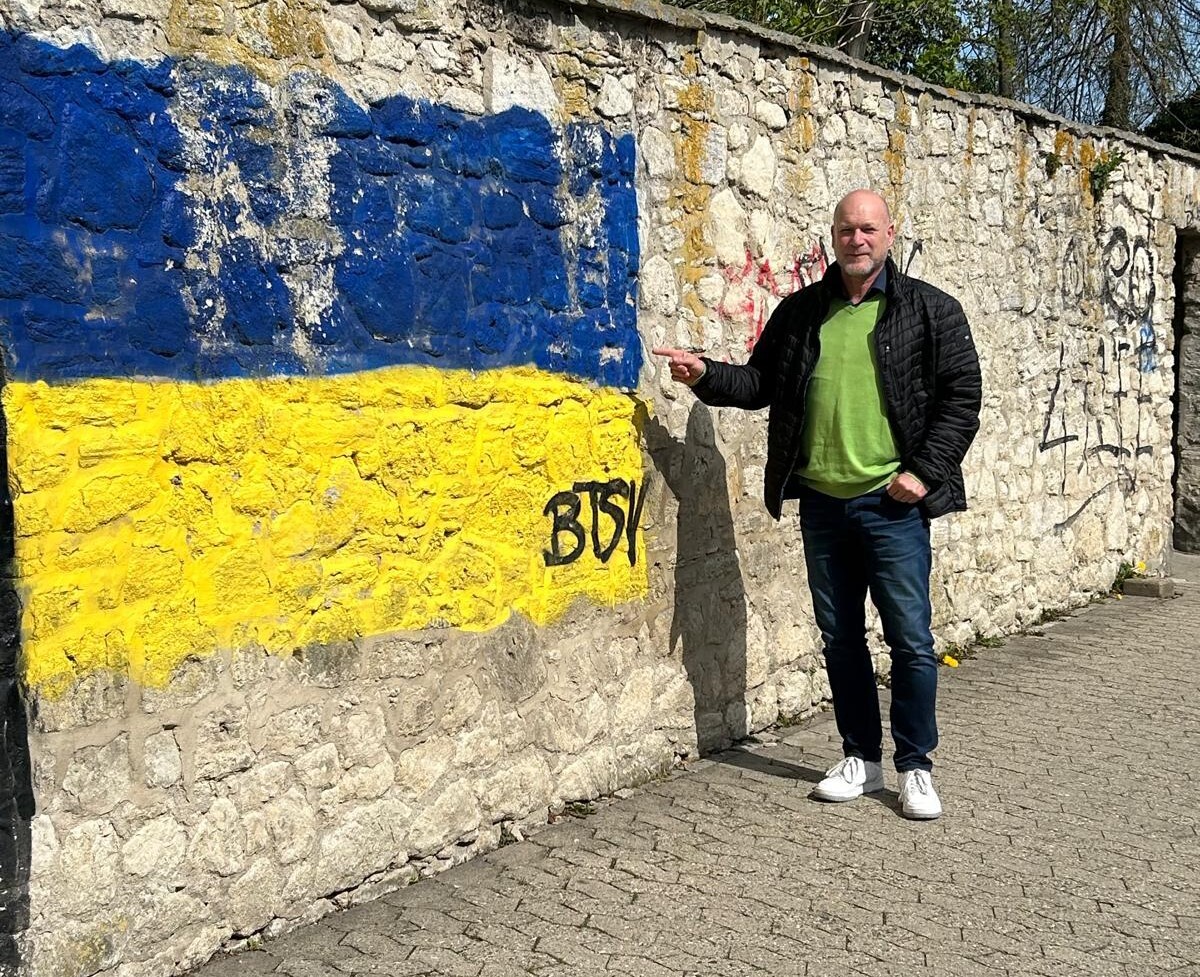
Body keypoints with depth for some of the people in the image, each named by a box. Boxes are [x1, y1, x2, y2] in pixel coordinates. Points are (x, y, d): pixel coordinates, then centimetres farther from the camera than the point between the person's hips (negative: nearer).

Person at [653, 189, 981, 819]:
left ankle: (915, 766, 15)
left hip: (892, 504, -4)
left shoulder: (930, 311, 0)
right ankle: (860, 759, 25)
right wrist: (706, 376, -3)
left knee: (910, 638, 0)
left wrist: (925, 471, -9)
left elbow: (961, 396, -1)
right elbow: (761, 382, 15)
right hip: (821, 502, 4)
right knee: (839, 637, 12)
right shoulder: (800, 311, 10)